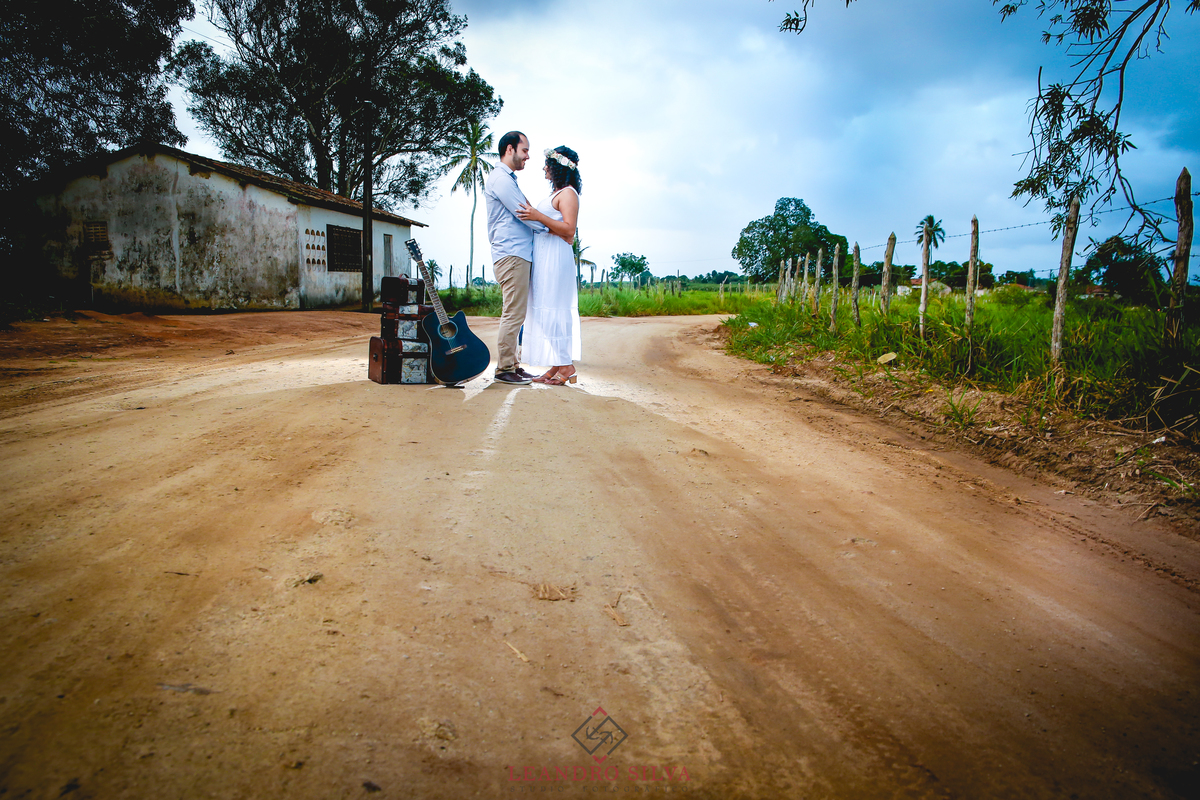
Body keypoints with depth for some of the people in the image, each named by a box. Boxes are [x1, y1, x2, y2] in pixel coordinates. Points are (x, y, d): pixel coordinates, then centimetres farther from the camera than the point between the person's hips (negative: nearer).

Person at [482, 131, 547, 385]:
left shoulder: (507, 179, 26)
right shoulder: (500, 178, -8)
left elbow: (523, 215, 25)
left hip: (517, 255, 11)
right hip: (511, 255, -11)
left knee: (515, 314, 11)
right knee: (513, 314, -10)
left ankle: (512, 364, 16)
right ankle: (504, 369, -6)